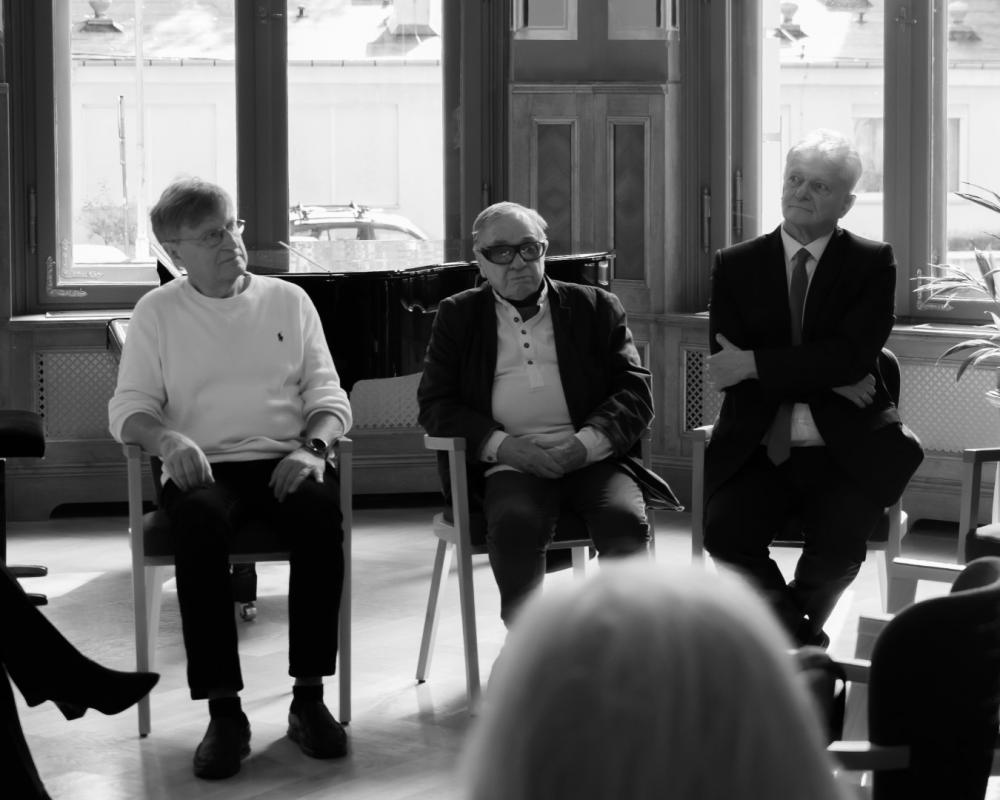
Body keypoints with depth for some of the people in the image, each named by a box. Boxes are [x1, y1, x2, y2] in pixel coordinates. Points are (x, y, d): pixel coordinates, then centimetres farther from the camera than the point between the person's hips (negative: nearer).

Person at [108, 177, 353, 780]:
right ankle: (223, 712, -32)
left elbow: (329, 397, 11)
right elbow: (129, 409, 5)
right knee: (200, 521, -36)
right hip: (204, 467, -1)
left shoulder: (288, 300, 15)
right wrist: (166, 440, -18)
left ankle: (309, 697, -26)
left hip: (284, 462, 1)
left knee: (321, 509, -34)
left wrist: (313, 447, -11)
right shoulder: (156, 313, 12)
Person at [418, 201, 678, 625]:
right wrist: (502, 444, -10)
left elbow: (635, 391, 9)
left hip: (590, 459, 1)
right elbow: (435, 405, 7)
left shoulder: (596, 307, 17)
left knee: (626, 521, -30)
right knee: (515, 523, -34)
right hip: (511, 464, -1)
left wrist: (587, 443, -11)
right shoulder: (458, 316, 16)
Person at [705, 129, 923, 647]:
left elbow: (853, 354, -11)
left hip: (844, 451, -1)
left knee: (838, 541, -28)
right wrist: (827, 383, -12)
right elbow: (724, 368, -2)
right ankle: (802, 642, 1)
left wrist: (756, 365, -17)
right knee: (724, 531, -26)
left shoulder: (871, 264, 4)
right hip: (759, 450, 1)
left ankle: (796, 636, 7)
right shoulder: (735, 265, 8)